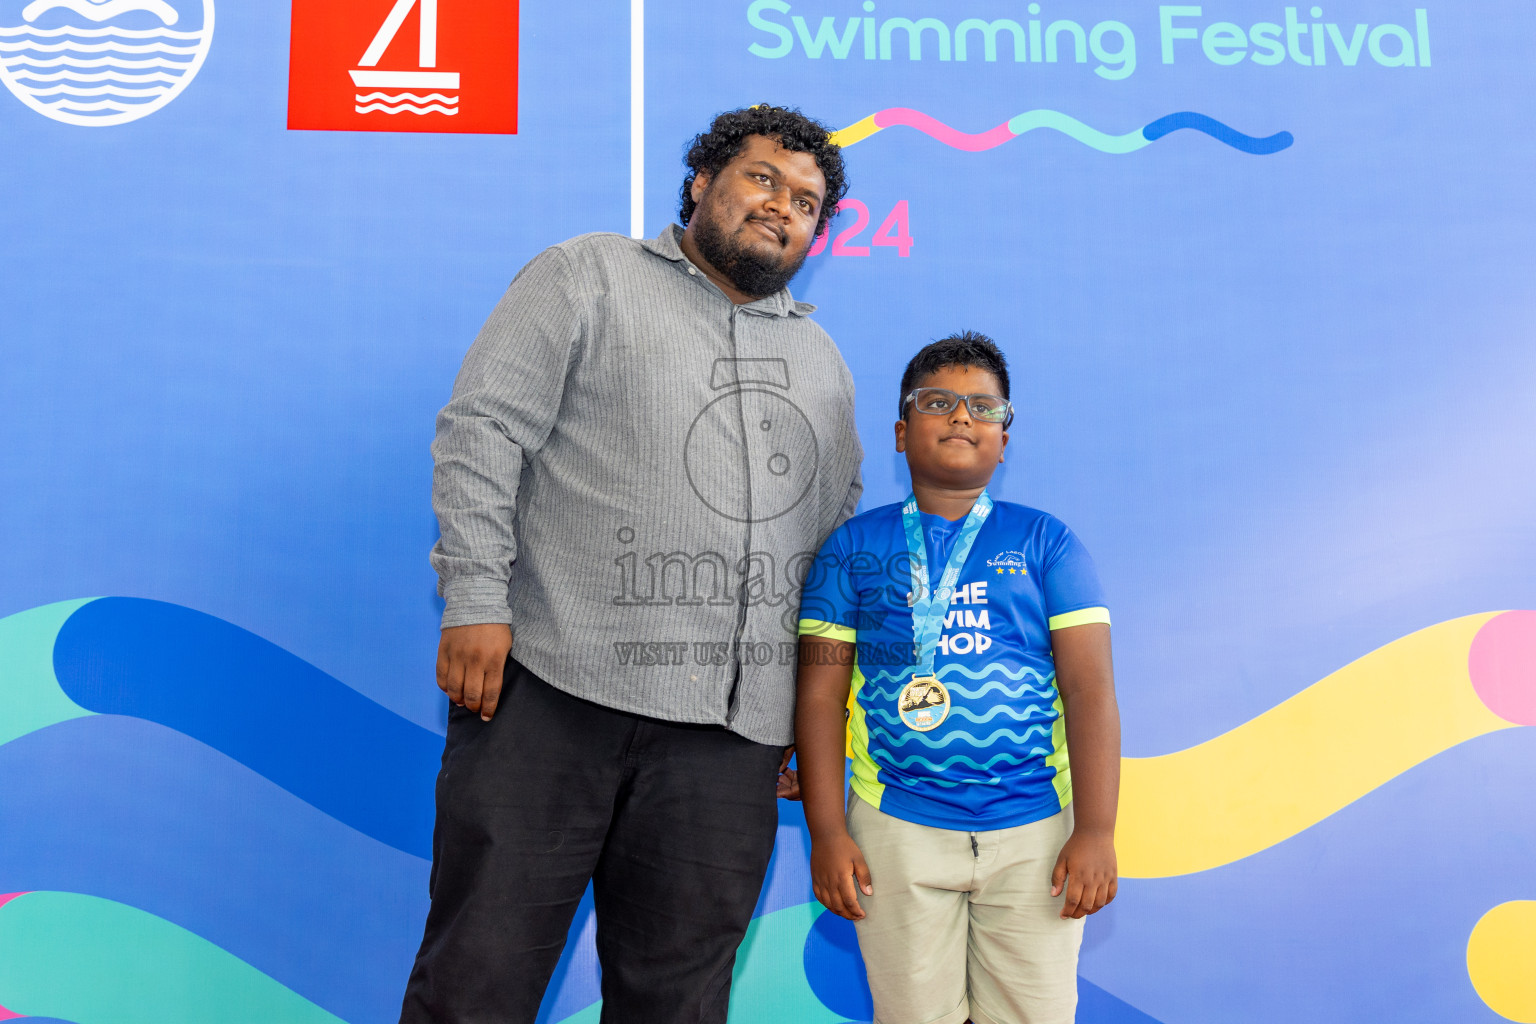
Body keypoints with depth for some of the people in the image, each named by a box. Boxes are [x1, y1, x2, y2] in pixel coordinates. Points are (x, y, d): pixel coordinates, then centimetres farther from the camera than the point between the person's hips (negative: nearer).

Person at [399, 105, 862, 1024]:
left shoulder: (823, 361, 21)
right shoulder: (588, 277, 7)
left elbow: (840, 541, 22)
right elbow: (483, 429, -2)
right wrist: (476, 598, -12)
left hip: (731, 736, 5)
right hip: (555, 689, -4)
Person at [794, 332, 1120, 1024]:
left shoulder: (1045, 542, 5)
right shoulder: (853, 546, 5)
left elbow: (1089, 687, -1)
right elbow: (820, 696, 2)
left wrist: (1096, 830, -8)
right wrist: (827, 832, -3)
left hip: (1035, 834, 1)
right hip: (897, 831, 0)